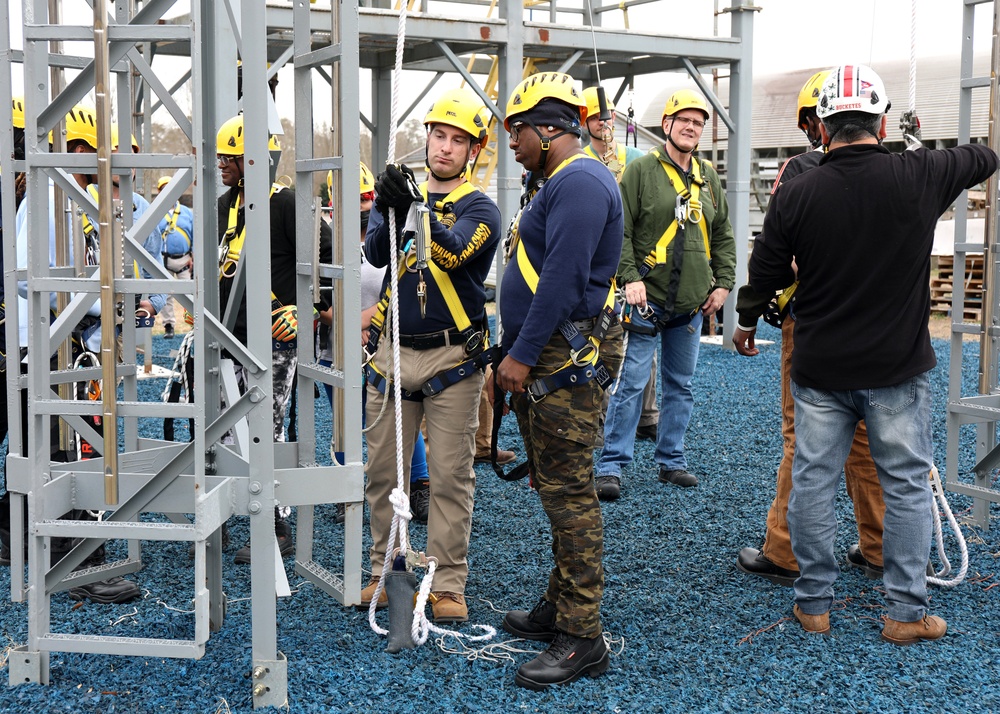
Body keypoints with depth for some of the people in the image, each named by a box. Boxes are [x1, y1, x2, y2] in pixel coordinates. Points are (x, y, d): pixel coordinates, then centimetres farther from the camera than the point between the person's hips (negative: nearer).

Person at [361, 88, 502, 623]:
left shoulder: (479, 208, -1)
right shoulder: (398, 193, 10)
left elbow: (453, 252, -22)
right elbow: (376, 254, -9)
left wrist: (415, 209, -38)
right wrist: (390, 211, -29)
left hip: (452, 358, -3)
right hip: (393, 351, 3)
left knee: (450, 476, 1)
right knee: (383, 470, 8)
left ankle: (448, 584, 9)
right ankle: (385, 571, 22)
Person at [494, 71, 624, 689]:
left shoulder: (579, 183, -15)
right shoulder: (564, 182, 19)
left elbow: (562, 279, -23)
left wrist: (521, 355, -20)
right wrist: (521, 353, 19)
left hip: (567, 358, -11)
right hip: (547, 359, 11)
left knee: (569, 493, -7)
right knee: (556, 487, 16)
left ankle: (583, 638, -1)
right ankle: (561, 607, 28)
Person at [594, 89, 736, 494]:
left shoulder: (708, 178, 13)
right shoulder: (642, 170, -4)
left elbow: (723, 237, 19)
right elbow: (620, 230, -8)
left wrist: (723, 283, 9)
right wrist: (630, 277, -17)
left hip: (692, 304, 6)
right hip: (648, 298, -6)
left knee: (680, 385, 12)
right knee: (632, 382, -6)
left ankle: (671, 461, 23)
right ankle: (612, 464, 1)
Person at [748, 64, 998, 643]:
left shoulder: (795, 195, -10)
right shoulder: (920, 176, -9)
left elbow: (763, 279, -3)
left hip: (820, 371, 1)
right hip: (898, 370, 0)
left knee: (814, 483, 11)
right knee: (908, 486, 11)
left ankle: (814, 602, 21)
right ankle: (907, 611, 16)